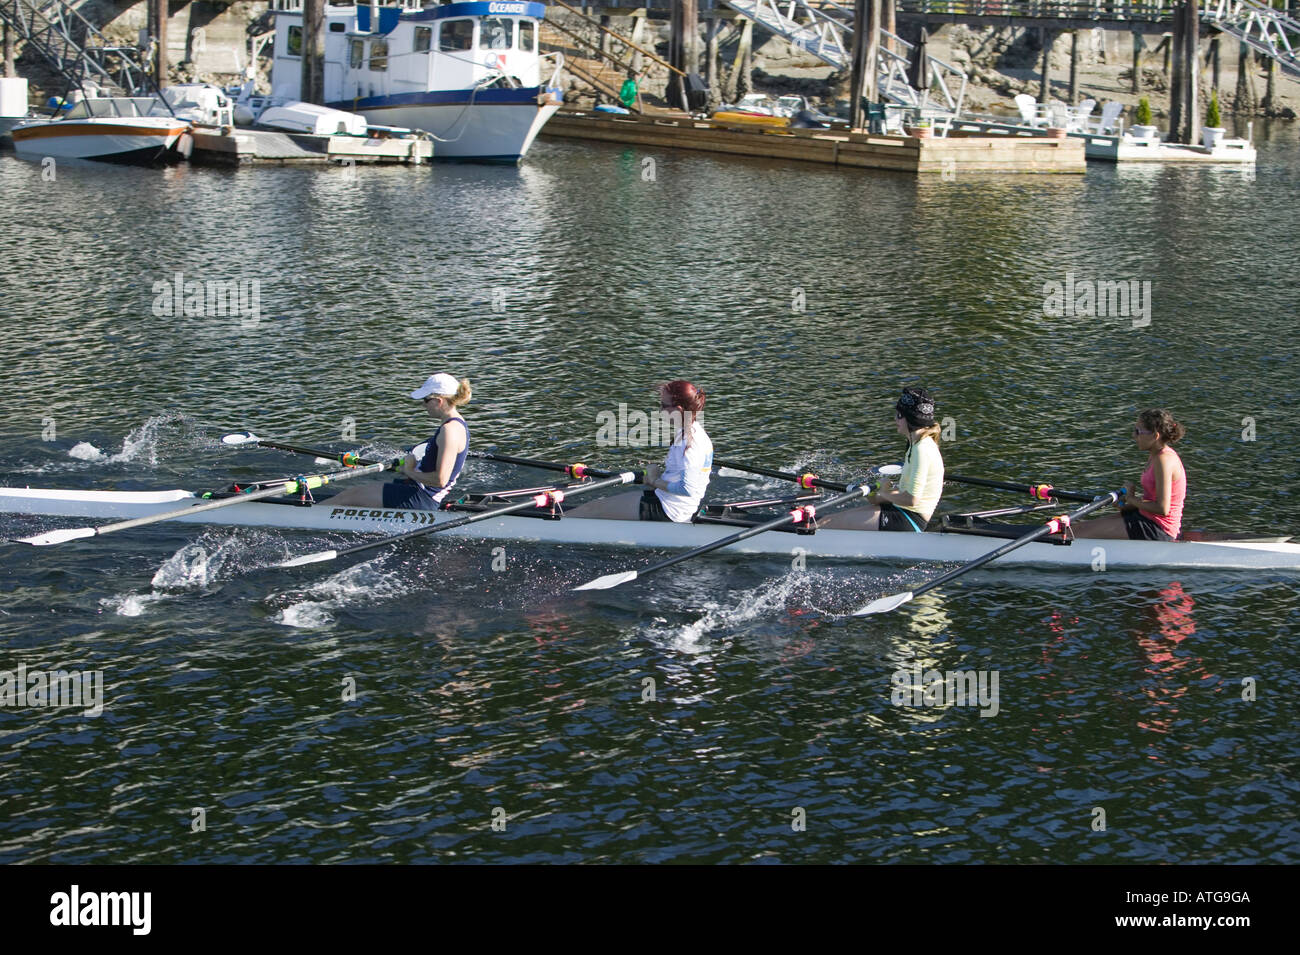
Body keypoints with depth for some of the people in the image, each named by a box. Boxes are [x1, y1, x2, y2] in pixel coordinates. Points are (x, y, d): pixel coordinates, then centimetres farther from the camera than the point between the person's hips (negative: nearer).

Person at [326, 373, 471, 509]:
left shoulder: (450, 430, -21)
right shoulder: (456, 424, 11)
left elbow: (440, 480, -27)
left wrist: (410, 472, -11)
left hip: (421, 499, -10)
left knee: (350, 495, -2)